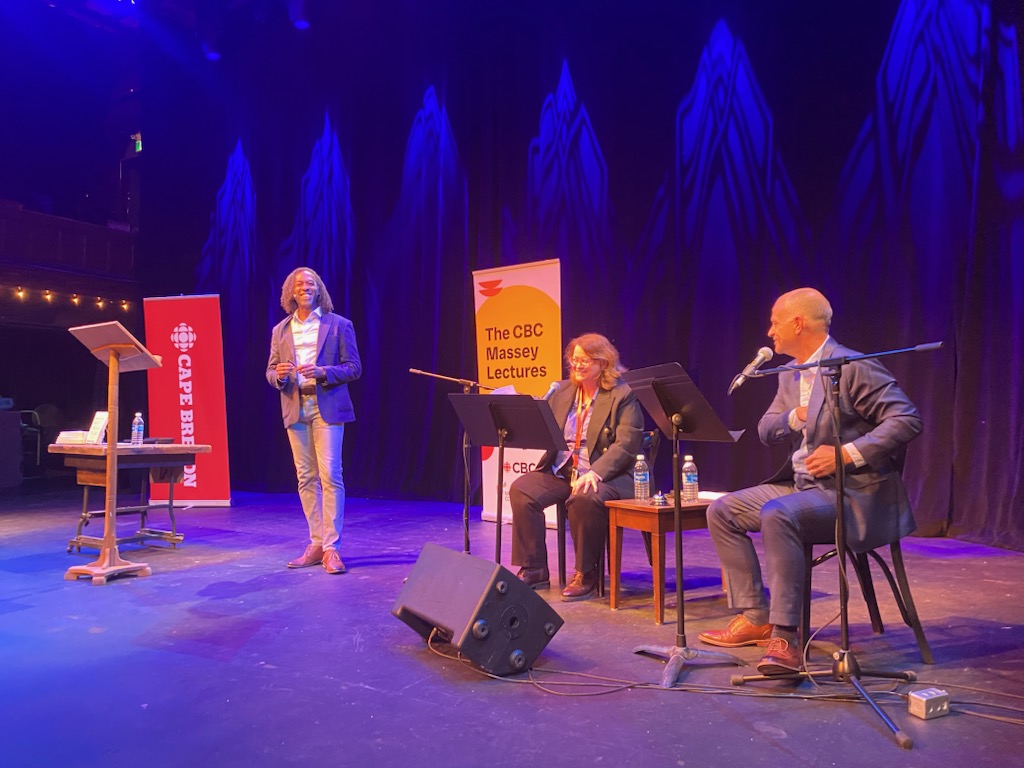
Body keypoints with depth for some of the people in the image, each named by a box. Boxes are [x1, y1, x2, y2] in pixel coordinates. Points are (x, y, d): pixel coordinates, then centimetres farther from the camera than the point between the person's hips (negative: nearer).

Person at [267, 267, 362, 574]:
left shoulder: (338, 325, 3)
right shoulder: (280, 331, 14)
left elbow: (353, 367, -1)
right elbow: (271, 372, 15)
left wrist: (322, 372, -17)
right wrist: (279, 375, -9)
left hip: (327, 407, -4)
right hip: (296, 409, 4)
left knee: (330, 475, -10)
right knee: (306, 479, 6)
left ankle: (331, 548, -6)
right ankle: (316, 544, 15)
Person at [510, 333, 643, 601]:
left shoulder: (623, 395, -4)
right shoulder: (563, 391, 15)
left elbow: (626, 445, -14)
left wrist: (595, 473, -26)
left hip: (604, 475, -6)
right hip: (560, 471, 6)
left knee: (584, 499, -36)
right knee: (520, 490, -18)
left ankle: (586, 574, -15)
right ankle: (533, 569, -8)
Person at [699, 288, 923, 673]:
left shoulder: (853, 367, -13)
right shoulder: (790, 374, 13)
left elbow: (907, 419, -19)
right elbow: (765, 431, 11)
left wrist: (846, 453, -25)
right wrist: (795, 416, -10)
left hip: (851, 491, -9)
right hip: (802, 484, 9)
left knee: (777, 513, -36)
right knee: (722, 511, 3)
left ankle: (785, 639, -31)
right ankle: (755, 617, 6)